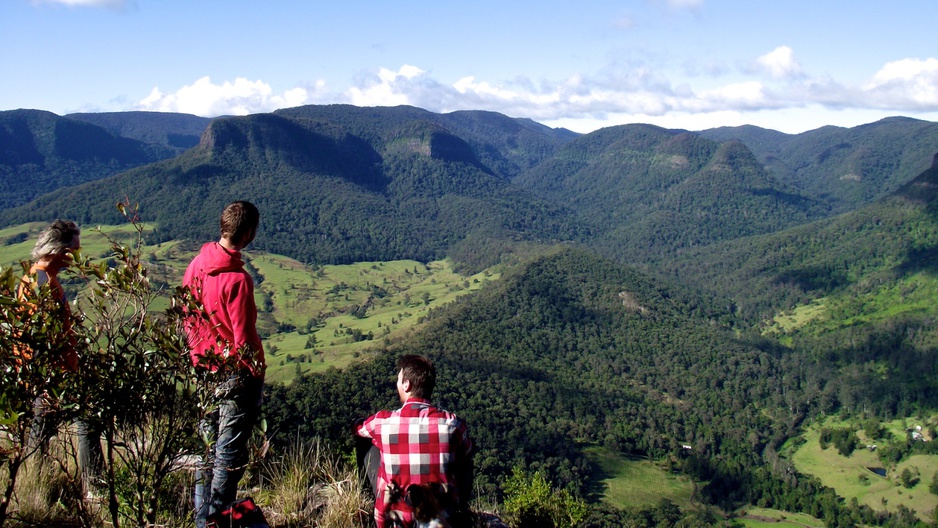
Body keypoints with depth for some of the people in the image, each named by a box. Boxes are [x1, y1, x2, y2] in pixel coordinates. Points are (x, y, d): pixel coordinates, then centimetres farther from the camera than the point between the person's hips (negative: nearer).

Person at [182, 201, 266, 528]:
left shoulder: (197, 265, 0)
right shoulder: (237, 279, -23)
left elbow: (186, 317, 8)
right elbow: (244, 338, -20)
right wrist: (256, 371, -6)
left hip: (204, 371, 8)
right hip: (236, 375, -7)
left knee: (208, 446, 18)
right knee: (231, 453, 4)